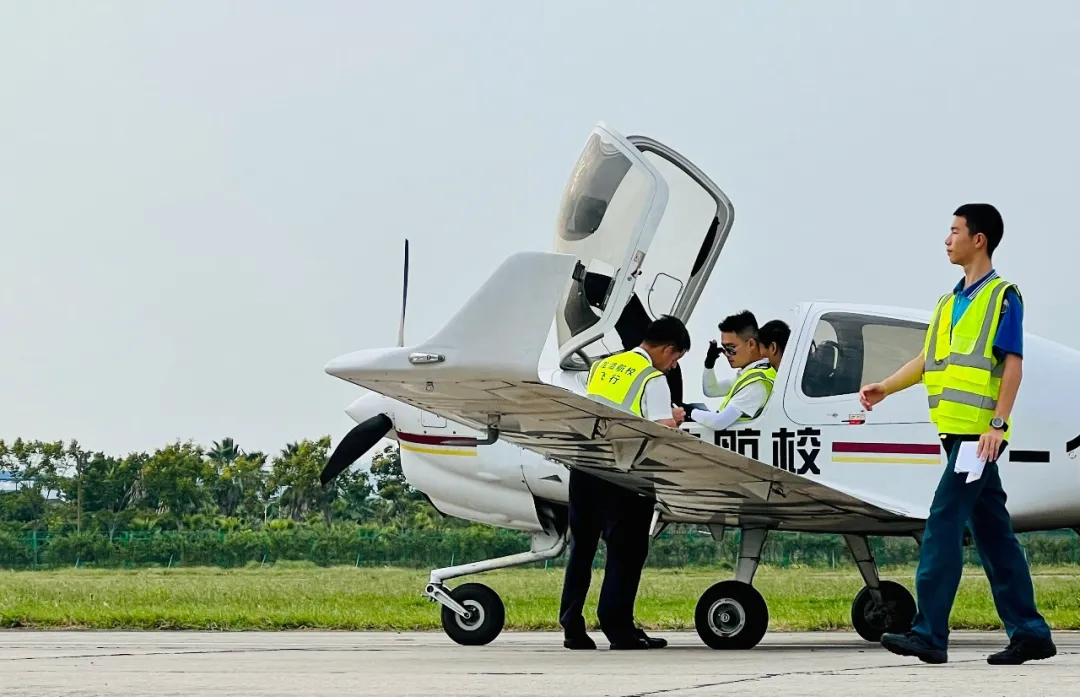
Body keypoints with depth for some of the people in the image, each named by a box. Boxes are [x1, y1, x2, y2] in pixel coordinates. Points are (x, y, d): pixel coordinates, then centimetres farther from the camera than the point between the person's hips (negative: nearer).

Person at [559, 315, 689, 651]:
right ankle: (618, 627, 0)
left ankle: (572, 627, 12)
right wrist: (675, 419, 8)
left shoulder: (601, 367, 15)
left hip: (583, 465, 7)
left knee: (581, 546, 12)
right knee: (626, 549, 1)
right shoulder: (653, 381, -6)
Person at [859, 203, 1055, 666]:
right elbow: (929, 359, 22)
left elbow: (1013, 364, -11)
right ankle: (1029, 632, 13)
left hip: (978, 432, -9)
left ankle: (929, 633, -16)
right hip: (955, 431, 9)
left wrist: (997, 424, -19)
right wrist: (885, 388, 11)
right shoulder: (951, 301, 19)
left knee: (944, 521, -13)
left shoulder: (1002, 296, -5)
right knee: (992, 531, 9)